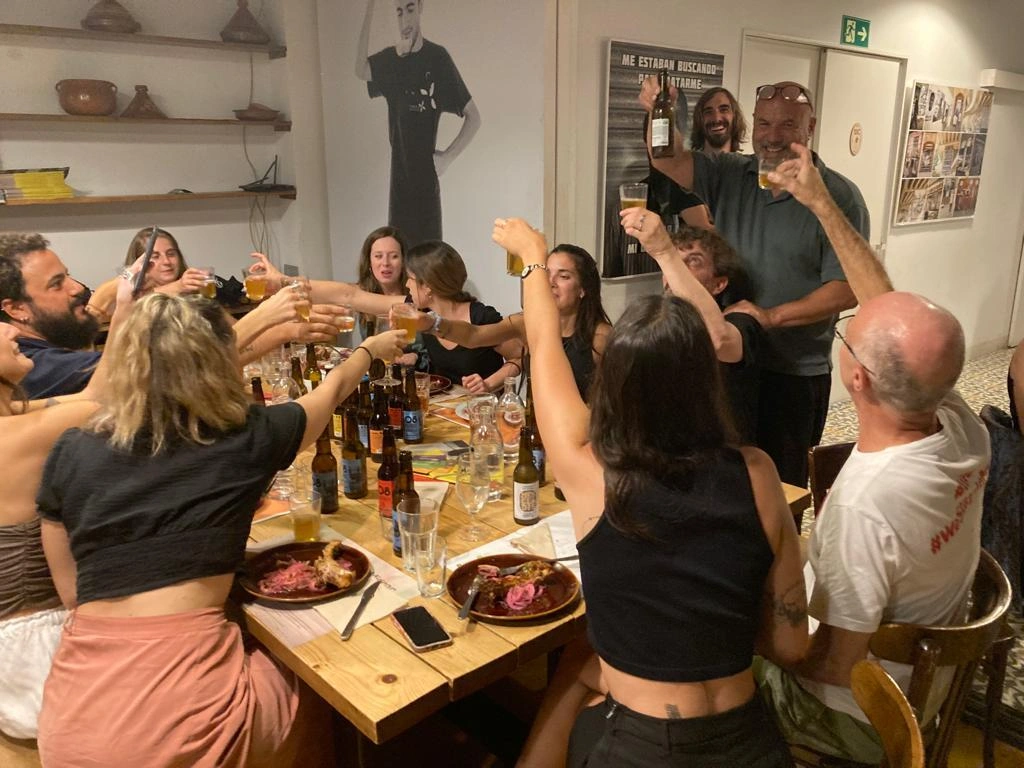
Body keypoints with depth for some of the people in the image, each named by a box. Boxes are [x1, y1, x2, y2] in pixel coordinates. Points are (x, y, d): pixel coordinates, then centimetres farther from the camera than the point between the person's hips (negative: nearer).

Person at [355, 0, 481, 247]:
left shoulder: (438, 58, -6)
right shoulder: (389, 59, 7)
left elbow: (473, 117, -6)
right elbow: (360, 70, -15)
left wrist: (446, 157, -12)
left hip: (426, 179, -4)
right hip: (399, 178, 4)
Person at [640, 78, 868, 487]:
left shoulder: (839, 197, -8)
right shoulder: (728, 174, 4)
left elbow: (845, 290, -13)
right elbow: (671, 164, -11)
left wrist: (771, 316, -24)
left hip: (794, 375, -3)